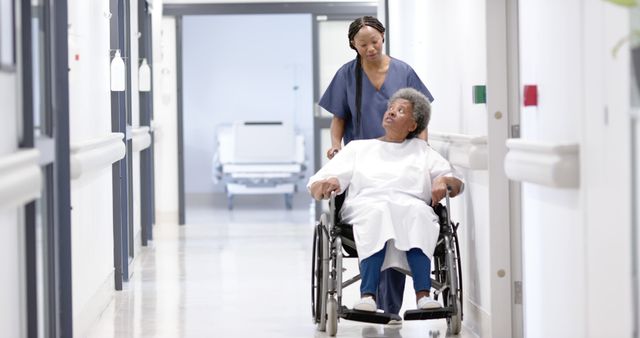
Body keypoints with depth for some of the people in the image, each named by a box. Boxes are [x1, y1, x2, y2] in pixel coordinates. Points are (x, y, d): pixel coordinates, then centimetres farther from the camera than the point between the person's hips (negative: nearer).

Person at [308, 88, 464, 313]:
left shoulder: (421, 150, 29)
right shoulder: (358, 148, 27)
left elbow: (457, 183, 20)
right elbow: (316, 186, 17)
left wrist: (443, 181, -4)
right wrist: (327, 184, -8)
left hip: (412, 208, 1)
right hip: (366, 206, 0)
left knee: (417, 212, -36)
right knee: (377, 213, -37)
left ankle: (423, 295, -49)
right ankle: (368, 295, -50)